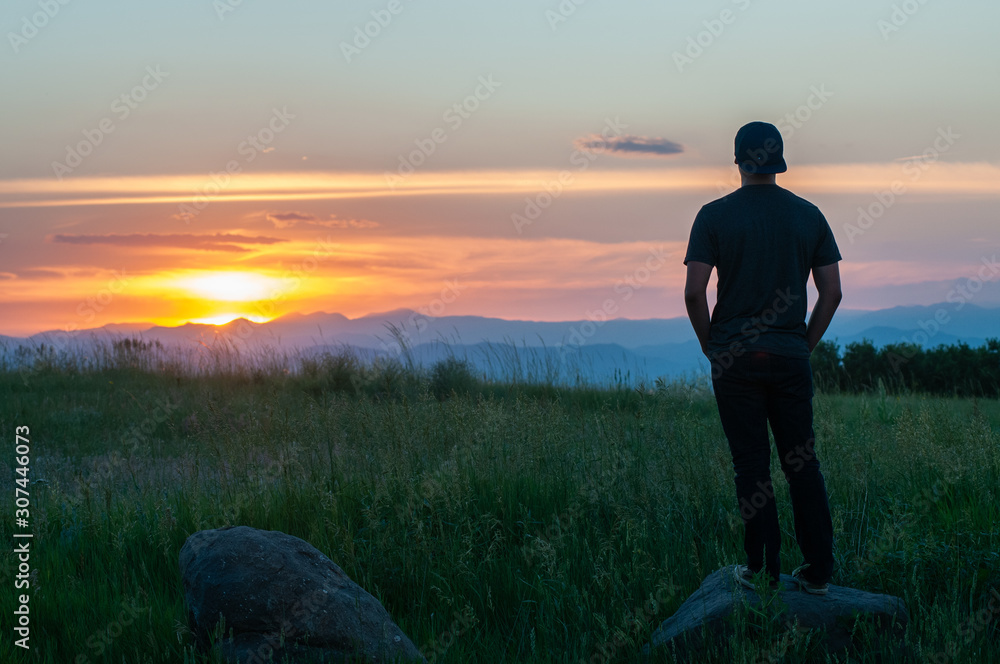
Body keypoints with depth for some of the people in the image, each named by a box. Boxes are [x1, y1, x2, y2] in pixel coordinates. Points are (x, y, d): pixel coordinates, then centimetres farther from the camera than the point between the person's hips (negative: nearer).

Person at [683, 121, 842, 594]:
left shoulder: (715, 215, -4)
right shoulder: (808, 215, 4)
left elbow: (694, 292, -9)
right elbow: (832, 292, 3)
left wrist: (710, 345, 4)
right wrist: (807, 343, 13)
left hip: (735, 358, -2)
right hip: (791, 357, 2)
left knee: (751, 464, 3)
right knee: (801, 462, 8)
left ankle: (762, 570, 7)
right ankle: (818, 572, 10)